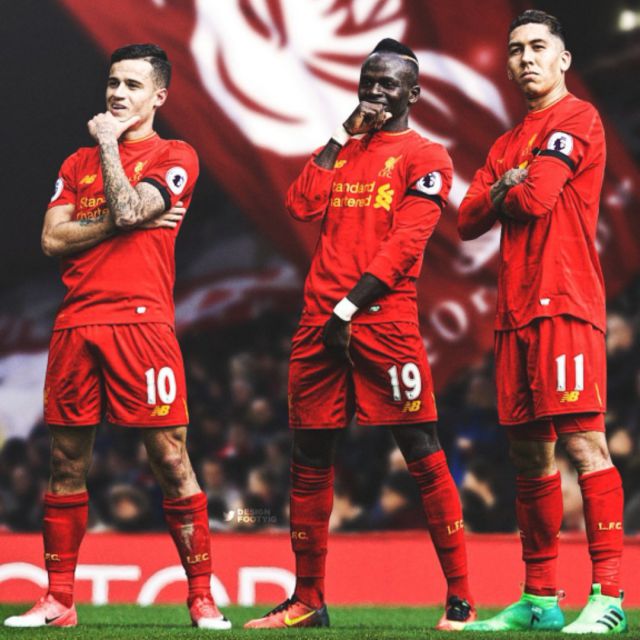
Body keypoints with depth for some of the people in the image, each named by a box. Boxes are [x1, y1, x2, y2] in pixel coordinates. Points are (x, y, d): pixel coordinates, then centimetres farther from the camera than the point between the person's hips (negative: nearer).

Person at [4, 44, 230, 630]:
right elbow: (52, 239, 6)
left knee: (171, 460, -6)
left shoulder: (175, 158, 4)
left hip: (142, 322, -4)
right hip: (76, 323, 5)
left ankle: (202, 597, 0)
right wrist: (121, 222, -6)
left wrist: (109, 142, -2)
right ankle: (58, 599, 12)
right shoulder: (79, 163, 18)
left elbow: (128, 208, -13)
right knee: (67, 464, 6)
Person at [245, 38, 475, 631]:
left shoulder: (424, 156, 2)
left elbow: (406, 242, -9)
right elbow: (303, 206, 4)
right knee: (309, 459, 8)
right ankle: (307, 600, 17)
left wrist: (350, 307, -15)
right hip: (319, 320, 6)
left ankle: (460, 598, -4)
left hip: (384, 318, -6)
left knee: (423, 457, -8)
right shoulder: (341, 150, 20)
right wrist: (343, 136, 4)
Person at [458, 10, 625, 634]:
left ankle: (608, 595, -18)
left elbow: (537, 197, -13)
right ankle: (539, 600, 13)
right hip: (515, 310, 9)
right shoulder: (507, 144, 23)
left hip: (564, 304, -9)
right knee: (528, 453, 8)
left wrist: (510, 193, 7)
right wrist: (500, 193, -2)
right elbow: (467, 220, 16)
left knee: (583, 441, -14)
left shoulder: (577, 118, -2)